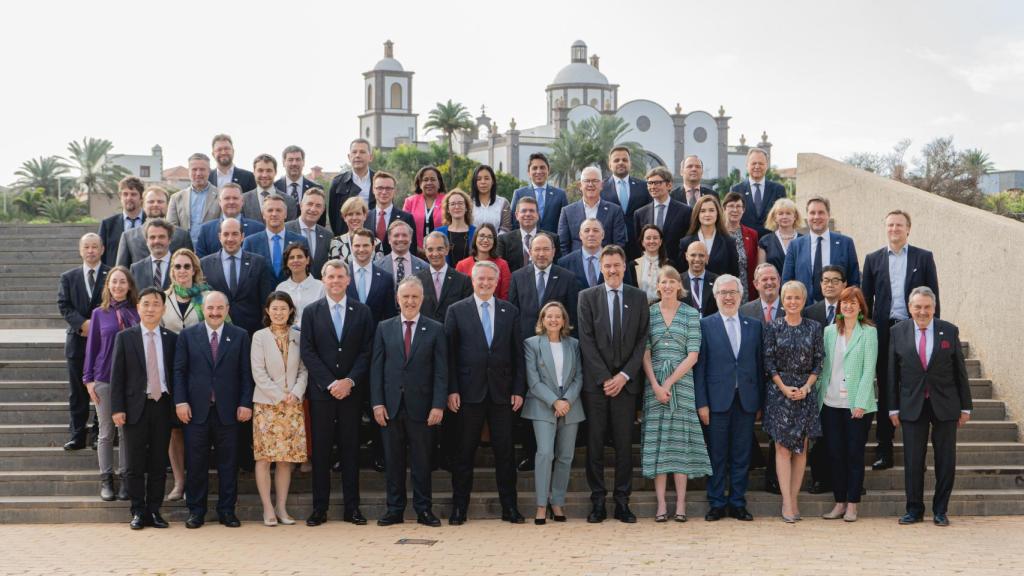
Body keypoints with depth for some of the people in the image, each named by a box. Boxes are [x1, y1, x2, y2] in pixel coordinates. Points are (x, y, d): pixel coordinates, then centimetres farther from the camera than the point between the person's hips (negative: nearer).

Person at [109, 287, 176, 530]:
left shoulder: (171, 339, 7)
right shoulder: (125, 337, 3)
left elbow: (176, 374, 8)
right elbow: (117, 375, 0)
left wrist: (178, 405, 1)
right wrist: (117, 408, -7)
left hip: (163, 407, 1)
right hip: (136, 407, -1)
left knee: (159, 464, 5)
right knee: (135, 464, 2)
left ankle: (154, 511, 13)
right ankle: (138, 512, 11)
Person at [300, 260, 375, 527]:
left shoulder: (362, 312, 7)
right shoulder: (311, 312, 5)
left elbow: (367, 351, 2)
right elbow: (307, 352, -1)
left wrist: (349, 381, -10)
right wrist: (331, 383, -10)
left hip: (351, 391, 1)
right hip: (321, 391, 0)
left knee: (351, 449, 3)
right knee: (321, 450, 1)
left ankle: (352, 507, 8)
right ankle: (319, 508, 6)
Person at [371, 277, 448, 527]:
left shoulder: (435, 330, 3)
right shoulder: (384, 328, 8)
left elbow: (441, 371, -1)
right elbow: (376, 368, 5)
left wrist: (438, 405, -9)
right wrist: (377, 403, -3)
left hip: (421, 406, -1)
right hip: (391, 405, 2)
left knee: (422, 460, 4)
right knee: (393, 460, 6)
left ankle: (423, 510, 12)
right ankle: (395, 509, 14)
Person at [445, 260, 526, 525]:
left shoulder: (510, 312, 9)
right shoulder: (457, 310, 3)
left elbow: (518, 354, 8)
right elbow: (450, 353, 0)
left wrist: (519, 390, 1)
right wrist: (451, 390, -6)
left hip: (501, 392, 2)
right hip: (469, 392, -1)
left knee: (505, 451, 3)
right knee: (465, 452, 3)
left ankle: (510, 508, 11)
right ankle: (459, 508, 10)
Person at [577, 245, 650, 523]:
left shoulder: (638, 298, 8)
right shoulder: (587, 297, 4)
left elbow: (642, 340, 4)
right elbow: (587, 341, -1)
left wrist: (624, 375, -7)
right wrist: (604, 378, -8)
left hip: (626, 382, 1)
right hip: (595, 382, -1)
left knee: (625, 443, 2)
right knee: (595, 443, 1)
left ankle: (623, 502, 7)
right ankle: (598, 502, 6)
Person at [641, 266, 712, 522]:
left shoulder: (691, 314, 3)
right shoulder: (648, 313, 6)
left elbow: (693, 355, -3)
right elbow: (645, 354, 2)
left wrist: (669, 383, -10)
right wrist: (656, 385, -10)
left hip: (682, 381, -1)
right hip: (654, 383, 1)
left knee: (680, 440, -1)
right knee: (657, 440, -1)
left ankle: (681, 503, 1)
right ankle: (661, 503, 1)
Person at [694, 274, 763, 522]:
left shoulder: (754, 326, 10)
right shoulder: (705, 325, 2)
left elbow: (760, 365, 9)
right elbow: (699, 366, -1)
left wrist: (760, 402, 5)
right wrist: (701, 403, -7)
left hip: (746, 400, 2)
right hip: (718, 399, -2)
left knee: (742, 455, 6)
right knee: (717, 455, 3)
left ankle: (738, 503, 15)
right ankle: (716, 504, 11)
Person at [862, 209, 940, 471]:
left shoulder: (924, 258, 5)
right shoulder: (873, 259, 8)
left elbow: (933, 296, 4)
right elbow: (866, 298, 8)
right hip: (884, 331, 1)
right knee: (885, 392, 4)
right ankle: (884, 450, 9)